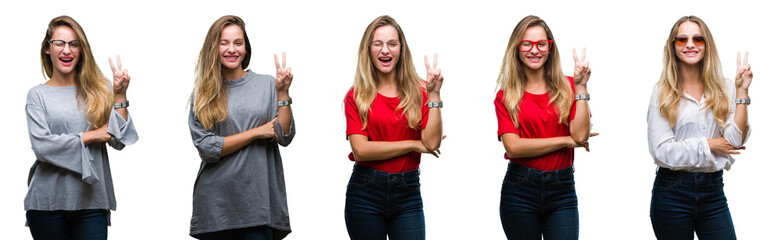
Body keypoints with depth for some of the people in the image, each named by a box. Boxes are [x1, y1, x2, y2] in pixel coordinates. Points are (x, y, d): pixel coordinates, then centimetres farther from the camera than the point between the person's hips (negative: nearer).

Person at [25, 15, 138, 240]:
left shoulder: (98, 90, 8)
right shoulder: (38, 95, 3)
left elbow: (119, 141, 1)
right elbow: (41, 146, -9)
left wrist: (120, 96, -6)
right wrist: (91, 136, -7)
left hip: (92, 200, 1)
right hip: (49, 202, -1)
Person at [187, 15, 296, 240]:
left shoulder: (266, 85, 7)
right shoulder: (203, 93, 6)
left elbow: (284, 137, 1)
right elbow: (206, 147, -5)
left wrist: (282, 93, -8)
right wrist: (256, 132, -7)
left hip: (258, 200, 0)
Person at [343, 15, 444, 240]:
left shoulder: (418, 91, 6)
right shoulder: (356, 96, 1)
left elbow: (432, 142, -6)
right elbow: (360, 149, -11)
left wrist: (433, 95, -9)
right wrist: (413, 145, -8)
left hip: (408, 194, 1)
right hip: (366, 193, -1)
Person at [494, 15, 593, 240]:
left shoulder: (567, 87, 7)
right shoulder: (506, 96, 3)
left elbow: (580, 135, -7)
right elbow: (513, 147, -11)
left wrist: (581, 87, -7)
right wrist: (566, 141, -9)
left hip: (562, 191, 1)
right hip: (520, 190, -1)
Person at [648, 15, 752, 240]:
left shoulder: (724, 89, 7)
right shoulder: (662, 93, 0)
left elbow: (735, 141, -6)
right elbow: (661, 150, -10)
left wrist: (742, 92, -7)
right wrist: (708, 145, -8)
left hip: (713, 190, 2)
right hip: (671, 193, -2)